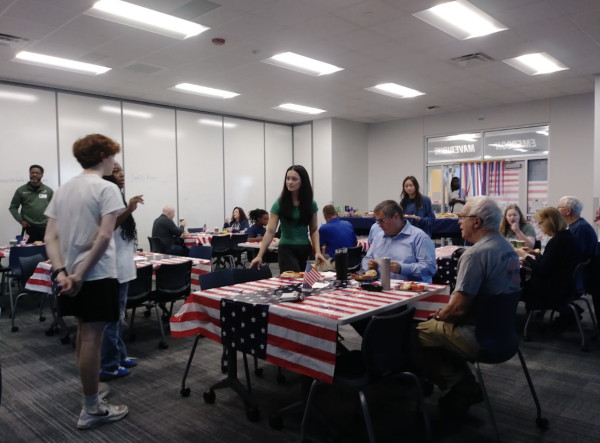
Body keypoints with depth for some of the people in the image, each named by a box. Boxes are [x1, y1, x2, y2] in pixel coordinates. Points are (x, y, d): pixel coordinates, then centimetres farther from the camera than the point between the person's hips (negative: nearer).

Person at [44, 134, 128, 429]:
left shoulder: (63, 189, 10)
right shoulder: (107, 188, -12)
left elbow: (50, 237, 3)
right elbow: (104, 236, -21)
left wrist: (61, 272, -6)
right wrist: (81, 274, -16)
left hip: (69, 274, 8)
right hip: (97, 274, -8)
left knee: (83, 331, 21)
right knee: (92, 337, -1)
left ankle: (88, 390, 37)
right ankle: (91, 409, 9)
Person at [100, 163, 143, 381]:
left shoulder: (116, 195, 17)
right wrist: (128, 211, -38)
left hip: (122, 267, 10)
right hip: (113, 268, -10)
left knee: (118, 316, 16)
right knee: (112, 317, -5)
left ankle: (120, 356, 27)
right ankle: (109, 367, 2)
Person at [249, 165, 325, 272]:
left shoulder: (311, 204, 1)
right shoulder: (279, 203, -7)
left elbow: (314, 230, 6)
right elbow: (270, 231, -11)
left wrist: (317, 251, -8)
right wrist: (259, 255, -18)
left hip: (306, 250, 3)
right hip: (287, 249, -3)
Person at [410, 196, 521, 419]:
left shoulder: (475, 253, -23)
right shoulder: (507, 247, 7)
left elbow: (458, 308, -25)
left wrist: (439, 315, -3)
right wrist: (445, 312, 13)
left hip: (479, 336, -9)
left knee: (412, 336, 3)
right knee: (433, 325, 24)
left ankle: (462, 387, 8)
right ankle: (465, 385, 19)